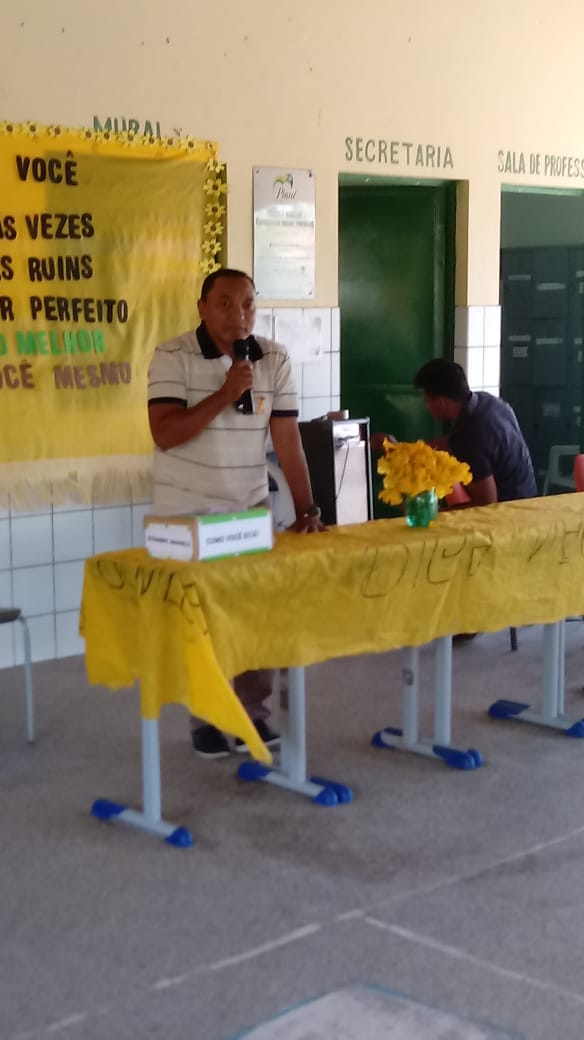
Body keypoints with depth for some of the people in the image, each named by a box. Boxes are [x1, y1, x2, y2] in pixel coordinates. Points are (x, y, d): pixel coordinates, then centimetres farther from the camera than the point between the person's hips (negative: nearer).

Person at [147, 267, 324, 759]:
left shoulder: (275, 360, -2)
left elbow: (288, 441, -3)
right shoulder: (172, 357, -11)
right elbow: (164, 434, -20)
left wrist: (307, 509, -8)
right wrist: (224, 394, -25)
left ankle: (255, 712, 18)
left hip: (252, 511, 3)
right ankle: (205, 719, 17)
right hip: (187, 514, -3)